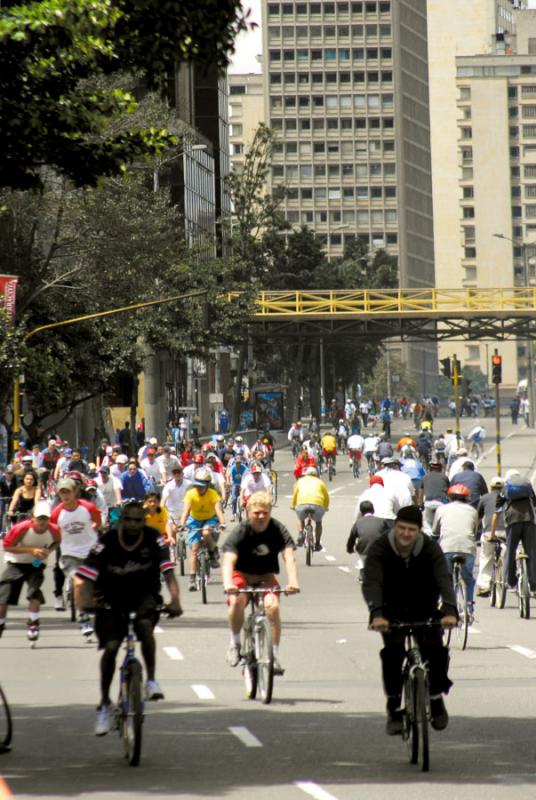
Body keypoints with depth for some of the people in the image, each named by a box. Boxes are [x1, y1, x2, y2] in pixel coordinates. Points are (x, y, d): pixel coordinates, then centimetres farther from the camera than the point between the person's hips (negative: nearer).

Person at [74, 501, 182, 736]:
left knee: (145, 625, -31)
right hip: (112, 600, 0)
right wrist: (85, 601, -43)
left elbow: (169, 573, -22)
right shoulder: (107, 543, -19)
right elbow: (84, 577, -24)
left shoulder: (154, 540, -16)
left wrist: (175, 600, -39)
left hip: (144, 595, 0)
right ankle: (105, 704, 5)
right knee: (110, 647, -11)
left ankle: (151, 679, -15)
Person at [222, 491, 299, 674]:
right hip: (242, 575, -1)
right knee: (237, 600, -33)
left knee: (272, 605, -27)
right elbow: (229, 560, -31)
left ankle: (274, 655, -16)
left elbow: (289, 557, -24)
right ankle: (235, 643, -9)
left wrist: (293, 581, -43)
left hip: (265, 577, 1)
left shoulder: (278, 530, -13)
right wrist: (228, 584, -51)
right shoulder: (240, 532, -18)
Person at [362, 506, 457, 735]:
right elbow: (371, 583, -31)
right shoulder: (379, 549, -20)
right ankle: (394, 709, -10)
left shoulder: (430, 549, -17)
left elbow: (443, 580, -29)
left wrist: (450, 611, -47)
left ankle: (436, 699, 8)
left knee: (436, 651, -18)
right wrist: (376, 614, -49)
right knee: (393, 652, -22)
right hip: (393, 611, -1)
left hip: (425, 609, 1)